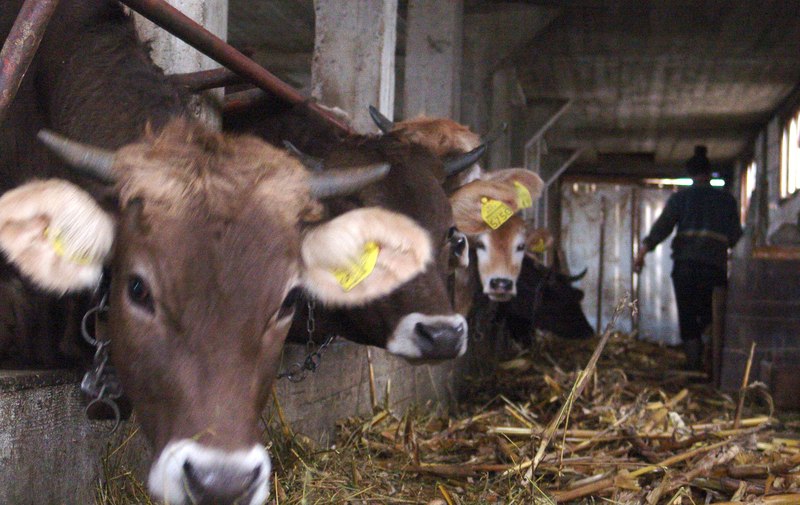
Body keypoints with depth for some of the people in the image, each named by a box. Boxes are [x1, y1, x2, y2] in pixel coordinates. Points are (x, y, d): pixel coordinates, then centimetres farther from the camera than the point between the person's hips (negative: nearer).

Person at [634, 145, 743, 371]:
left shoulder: (681, 197, 5)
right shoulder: (727, 199, 9)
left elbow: (662, 225, -6)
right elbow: (735, 236, 9)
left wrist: (644, 250, -11)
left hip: (685, 265, -1)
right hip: (715, 265, 1)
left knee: (688, 319, 3)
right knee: (711, 317, 12)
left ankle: (694, 367, -2)